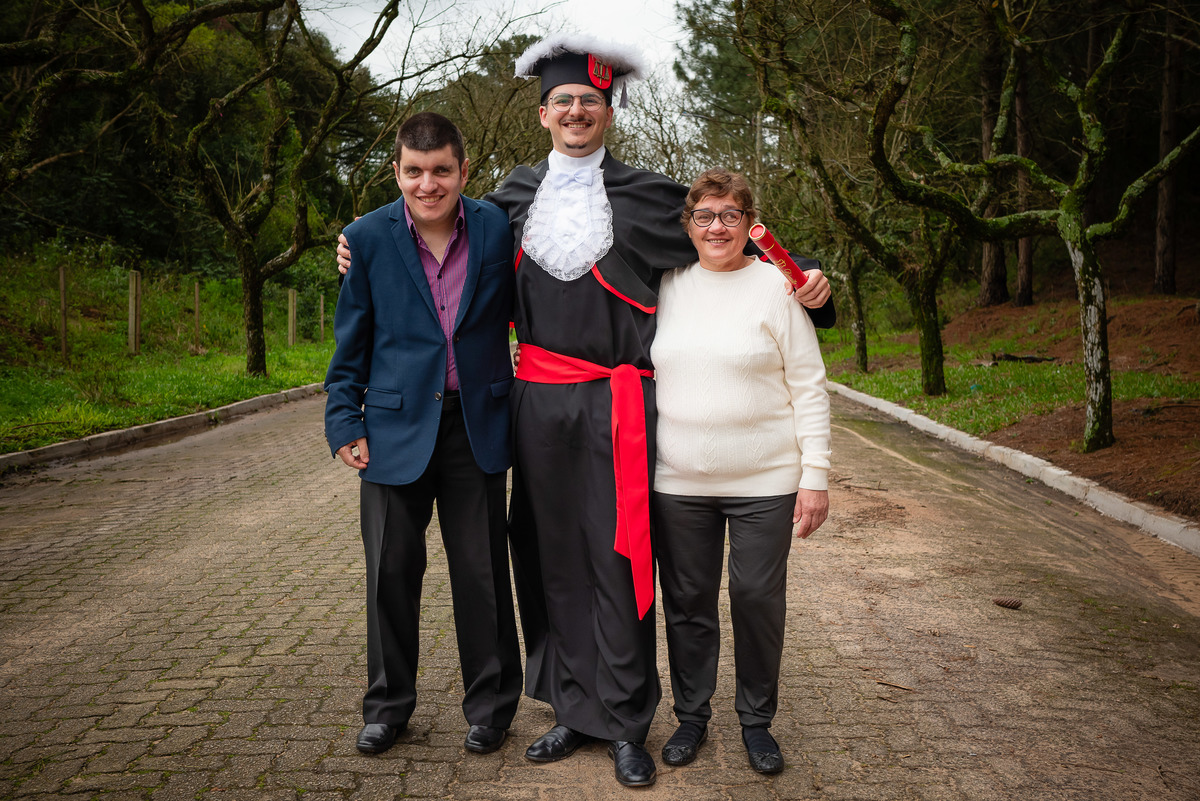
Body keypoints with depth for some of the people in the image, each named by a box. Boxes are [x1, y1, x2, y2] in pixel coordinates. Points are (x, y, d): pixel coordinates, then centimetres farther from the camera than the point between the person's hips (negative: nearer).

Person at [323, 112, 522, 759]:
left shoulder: (498, 228, -2)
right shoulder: (369, 237, -1)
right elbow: (351, 342, 4)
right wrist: (345, 422, -1)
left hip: (476, 426, 0)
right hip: (395, 427, 1)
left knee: (483, 573, 7)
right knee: (391, 573, 10)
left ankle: (490, 706, 26)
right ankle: (388, 704, 30)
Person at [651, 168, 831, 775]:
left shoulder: (778, 286, -2)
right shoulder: (666, 287, 7)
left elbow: (809, 386, -3)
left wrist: (816, 475, -7)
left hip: (764, 480, -2)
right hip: (677, 480, 3)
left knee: (758, 599, 5)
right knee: (687, 601, 10)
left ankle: (756, 720, 26)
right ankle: (691, 715, 29)